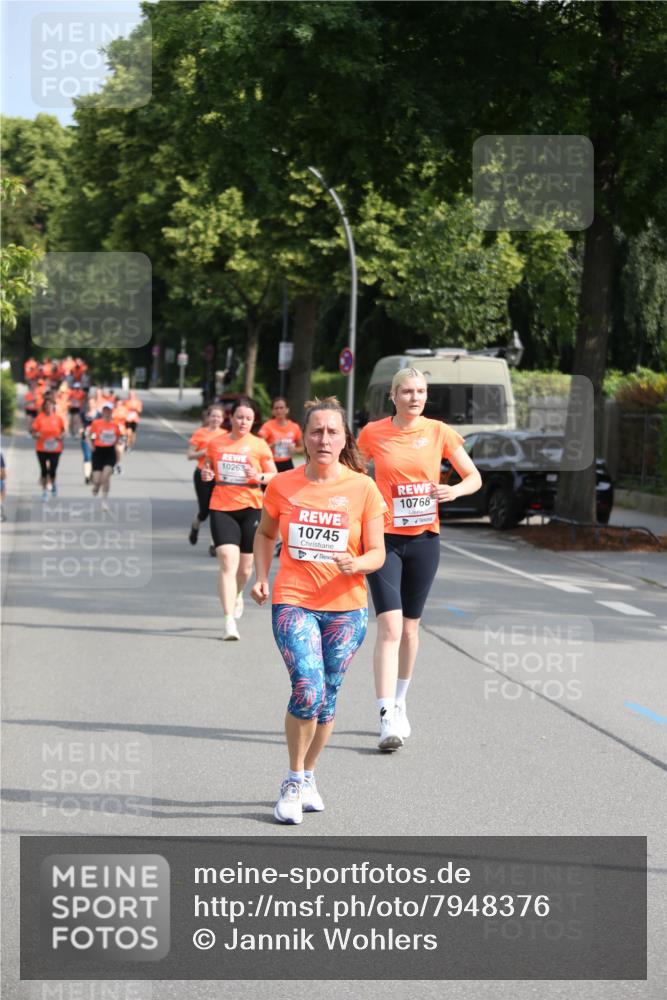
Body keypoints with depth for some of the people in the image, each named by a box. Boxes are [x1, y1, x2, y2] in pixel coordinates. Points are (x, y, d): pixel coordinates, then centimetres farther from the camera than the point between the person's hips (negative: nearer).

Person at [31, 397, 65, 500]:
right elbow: (33, 430, -1)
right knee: (44, 470, 4)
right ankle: (44, 490, 17)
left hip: (55, 448, 0)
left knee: (53, 470, -3)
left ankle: (52, 484, 29)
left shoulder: (58, 418, -1)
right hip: (42, 449, 0)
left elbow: (63, 430, 11)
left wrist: (61, 436, -10)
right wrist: (37, 435, -22)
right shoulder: (39, 418, -4)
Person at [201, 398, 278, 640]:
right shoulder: (215, 443, 5)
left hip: (250, 509, 1)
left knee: (245, 566, 11)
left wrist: (259, 476, -16)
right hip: (221, 508, -1)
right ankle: (229, 621, -17)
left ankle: (237, 594, 47)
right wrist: (206, 475, -5)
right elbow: (208, 470, 18)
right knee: (228, 562, -15)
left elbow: (275, 477, 5)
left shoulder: (259, 446, 1)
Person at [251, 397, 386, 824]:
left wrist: (356, 564, -20)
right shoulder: (283, 485, 1)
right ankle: (293, 782, 1)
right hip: (293, 601, -1)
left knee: (327, 697, 8)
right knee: (308, 689, -18)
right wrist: (262, 577, 4)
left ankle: (308, 776, 30)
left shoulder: (362, 488, -2)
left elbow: (377, 553, 1)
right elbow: (265, 534, 19)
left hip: (345, 607, 1)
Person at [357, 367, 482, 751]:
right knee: (390, 627, -13)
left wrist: (454, 490, -16)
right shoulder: (373, 433, -2)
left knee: (410, 627, 13)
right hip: (384, 538, -2)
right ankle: (387, 719, -17)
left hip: (424, 538, 2)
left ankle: (399, 705, 32)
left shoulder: (439, 432, 0)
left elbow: (474, 477, 5)